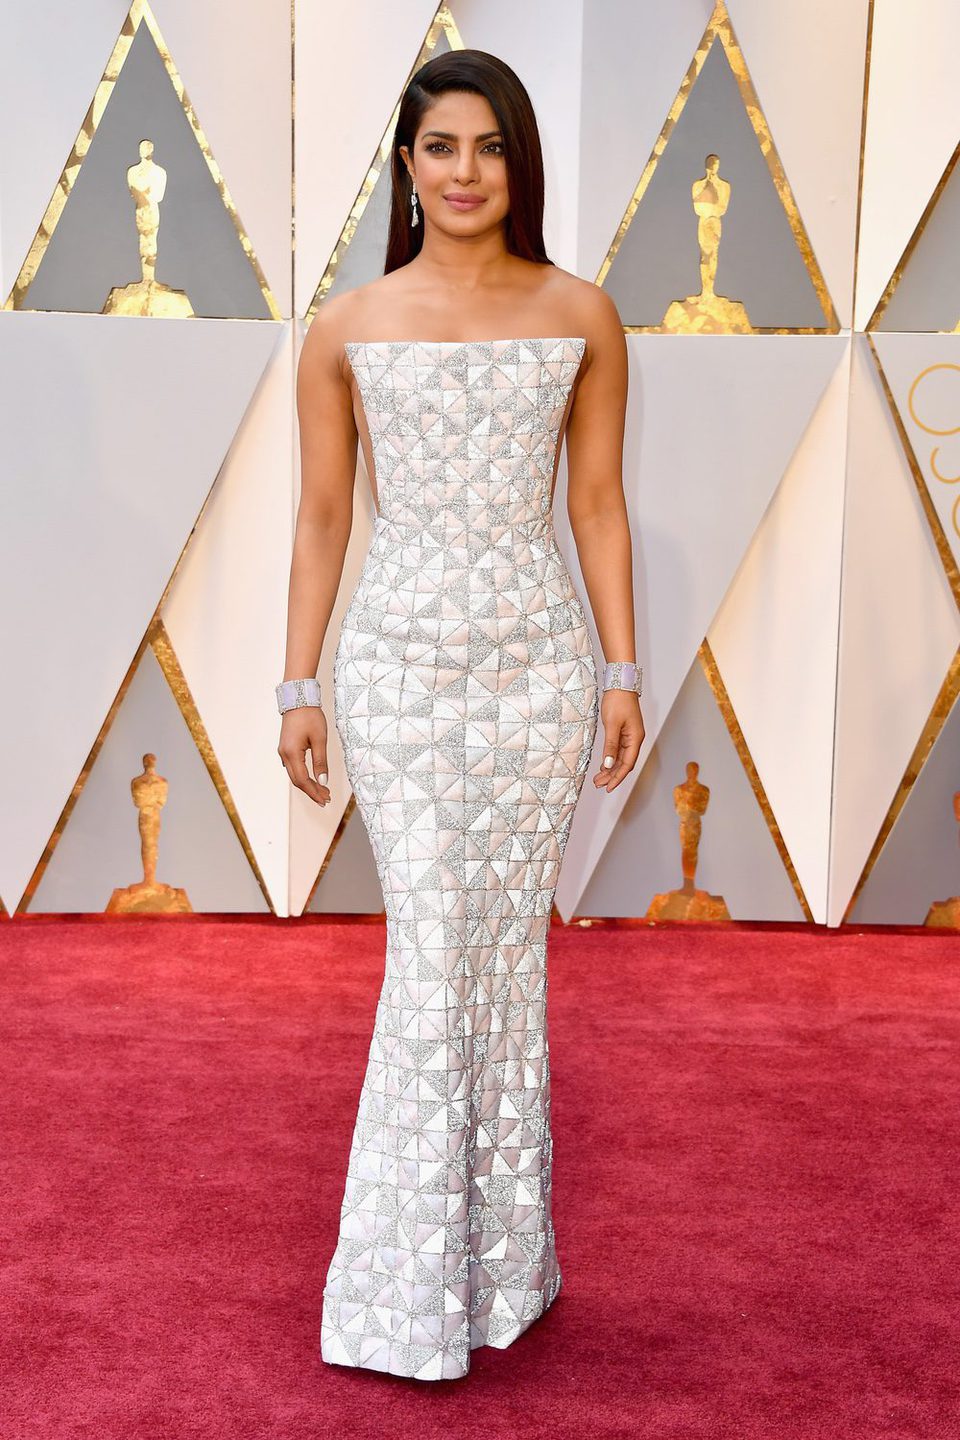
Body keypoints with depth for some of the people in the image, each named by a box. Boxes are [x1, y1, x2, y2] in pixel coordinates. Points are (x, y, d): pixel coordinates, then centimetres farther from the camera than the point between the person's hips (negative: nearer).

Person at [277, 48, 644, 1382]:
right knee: (433, 955, -3)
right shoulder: (346, 329, 3)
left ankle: (503, 1252, 25)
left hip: (539, 661, 1)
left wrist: (621, 672, 2)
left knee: (510, 947, 8)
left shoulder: (581, 315, 5)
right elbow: (323, 517, 5)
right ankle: (416, 1286, 11)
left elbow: (599, 504, 6)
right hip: (402, 659, -1)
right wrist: (299, 685, 3)